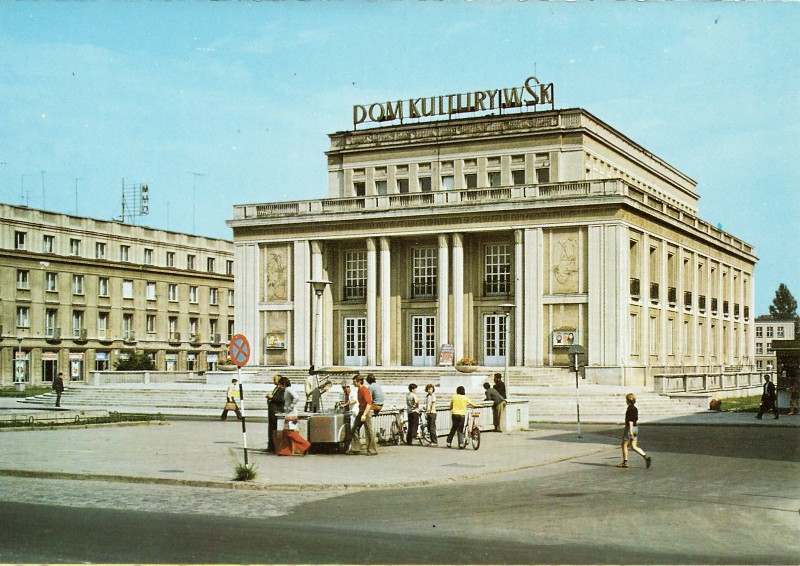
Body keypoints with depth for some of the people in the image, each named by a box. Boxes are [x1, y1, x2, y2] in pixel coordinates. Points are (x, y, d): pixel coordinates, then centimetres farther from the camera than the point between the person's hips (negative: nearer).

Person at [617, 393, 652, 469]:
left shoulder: (630, 408, -14)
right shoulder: (635, 408, 13)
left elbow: (630, 420, -21)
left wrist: (630, 431, -24)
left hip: (630, 428, -9)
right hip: (635, 428, 9)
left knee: (624, 445, 5)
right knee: (633, 447, 8)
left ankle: (625, 463, 10)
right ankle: (646, 457, -6)